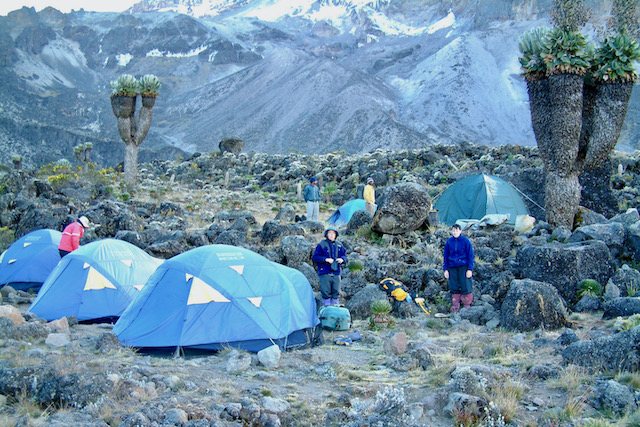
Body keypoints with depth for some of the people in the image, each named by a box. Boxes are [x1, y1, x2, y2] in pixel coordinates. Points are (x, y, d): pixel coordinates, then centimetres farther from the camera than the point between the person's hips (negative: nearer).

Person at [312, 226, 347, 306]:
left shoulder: (339, 245, 11)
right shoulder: (321, 245, -2)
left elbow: (344, 255, 19)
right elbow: (314, 257, -4)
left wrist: (342, 259, -5)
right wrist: (326, 259, -17)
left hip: (336, 273, 4)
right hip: (325, 273, -4)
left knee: (336, 291, 4)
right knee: (326, 292, -5)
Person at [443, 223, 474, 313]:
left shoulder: (466, 241, -1)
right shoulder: (449, 242, 8)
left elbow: (470, 256, 1)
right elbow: (446, 256, 14)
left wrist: (470, 269, -5)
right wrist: (445, 269, 8)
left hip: (463, 267, -3)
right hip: (452, 267, 3)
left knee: (466, 287, -6)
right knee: (454, 288, 3)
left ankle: (467, 306, 4)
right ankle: (455, 308, 9)